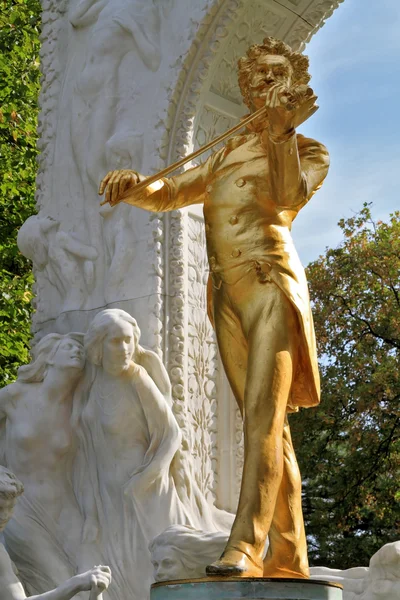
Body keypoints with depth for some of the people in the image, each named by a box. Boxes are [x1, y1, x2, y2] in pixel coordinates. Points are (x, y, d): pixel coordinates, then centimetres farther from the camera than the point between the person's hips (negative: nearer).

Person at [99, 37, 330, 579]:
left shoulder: (308, 150, 12)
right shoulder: (227, 153, 27)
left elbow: (289, 195, -8)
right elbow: (171, 193, 20)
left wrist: (281, 132, -17)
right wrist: (134, 185, -1)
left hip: (270, 279, -5)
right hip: (226, 291, 5)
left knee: (263, 411, -21)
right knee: (267, 424, 1)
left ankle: (246, 546, -32)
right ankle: (291, 557, 1)